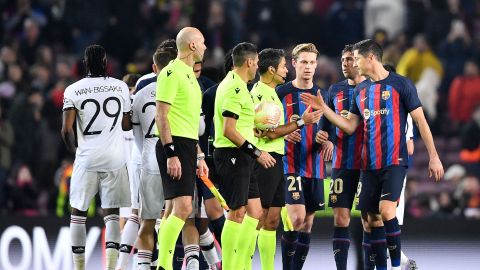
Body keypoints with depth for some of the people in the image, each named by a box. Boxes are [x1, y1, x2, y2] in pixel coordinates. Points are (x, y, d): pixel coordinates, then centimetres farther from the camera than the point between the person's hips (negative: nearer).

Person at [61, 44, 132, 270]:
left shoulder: (73, 91, -2)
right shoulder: (120, 88, 3)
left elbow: (66, 130, -8)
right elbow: (127, 126, 11)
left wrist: (75, 150, 10)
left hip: (86, 158, -1)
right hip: (114, 159, 1)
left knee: (78, 213, 12)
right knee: (111, 213, 6)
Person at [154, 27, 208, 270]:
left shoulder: (189, 75, 20)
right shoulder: (172, 73, -10)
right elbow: (161, 116, -16)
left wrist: (198, 156, 25)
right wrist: (171, 154, -21)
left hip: (187, 147, 10)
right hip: (174, 145, -10)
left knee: (174, 209, 8)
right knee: (183, 208, -16)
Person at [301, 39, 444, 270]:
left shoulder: (400, 84, -3)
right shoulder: (360, 90, 14)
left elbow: (420, 121, -2)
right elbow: (350, 127, 17)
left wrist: (433, 157, -6)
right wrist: (323, 109, 7)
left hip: (394, 161, -6)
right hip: (369, 164, 6)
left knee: (386, 211, -21)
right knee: (371, 219, 4)